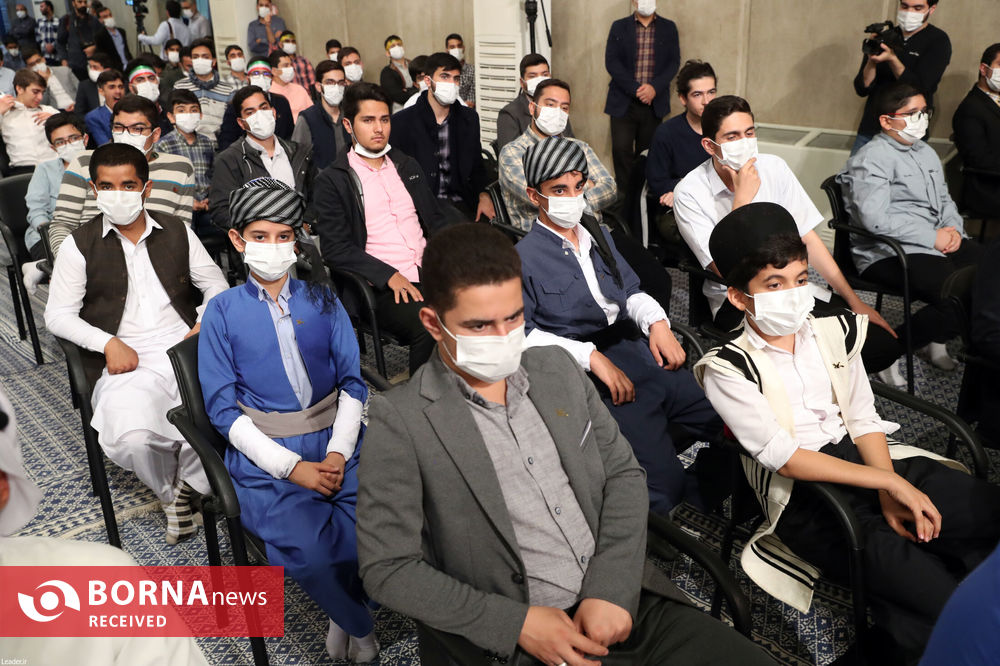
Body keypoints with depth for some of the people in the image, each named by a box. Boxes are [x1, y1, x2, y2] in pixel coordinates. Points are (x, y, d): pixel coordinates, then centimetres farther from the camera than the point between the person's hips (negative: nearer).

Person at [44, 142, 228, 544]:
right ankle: (169, 490, 5)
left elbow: (216, 285, 17)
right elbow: (58, 314, 6)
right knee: (132, 439, -31)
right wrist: (108, 343, -10)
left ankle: (189, 479, 4)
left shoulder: (177, 232, 14)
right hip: (127, 362, -1)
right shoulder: (79, 244, 8)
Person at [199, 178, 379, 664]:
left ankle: (344, 616, 8)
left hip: (337, 441, 3)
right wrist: (292, 467, -11)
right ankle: (360, 624, 6)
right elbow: (223, 407, -1)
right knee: (308, 553, -27)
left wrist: (339, 451, -9)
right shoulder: (223, 311, 5)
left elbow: (353, 382, 8)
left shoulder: (321, 300, 12)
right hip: (266, 455, -2)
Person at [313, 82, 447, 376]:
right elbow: (335, 248, -5)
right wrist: (389, 276, -16)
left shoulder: (407, 166, 21)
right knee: (429, 327, -33)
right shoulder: (331, 181, 4)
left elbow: (435, 220, 23)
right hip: (381, 287, -5)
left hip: (428, 273, 5)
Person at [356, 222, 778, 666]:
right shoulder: (400, 421, -8)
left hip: (621, 601, 5)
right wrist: (517, 623, -14)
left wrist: (612, 589, -6)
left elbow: (623, 474, 8)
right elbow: (388, 569, -8)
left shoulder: (559, 370, 7)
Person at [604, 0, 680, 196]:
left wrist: (654, 87, -12)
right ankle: (625, 193, 0)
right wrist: (635, 89, -12)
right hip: (623, 101, -1)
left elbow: (674, 61, 4)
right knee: (621, 148, -10)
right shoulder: (619, 27, 6)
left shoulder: (668, 27, 10)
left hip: (654, 102, 1)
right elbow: (611, 62, -2)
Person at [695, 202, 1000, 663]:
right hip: (802, 493, -6)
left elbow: (863, 420, 7)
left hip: (865, 459, 7)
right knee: (938, 601, -26)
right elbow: (783, 457, -14)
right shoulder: (729, 369, -9)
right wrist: (889, 484, -17)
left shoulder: (833, 333, 8)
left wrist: (891, 492, -9)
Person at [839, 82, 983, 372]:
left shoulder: (926, 152, 21)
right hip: (889, 253, -9)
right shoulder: (871, 159, -9)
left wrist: (954, 229, 3)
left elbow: (944, 200, 27)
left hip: (939, 242, 10)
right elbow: (876, 220, -21)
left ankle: (935, 335, 9)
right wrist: (933, 238, -17)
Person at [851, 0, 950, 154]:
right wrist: (872, 61, -14)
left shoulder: (938, 40, -1)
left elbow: (920, 88, -12)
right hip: (869, 130, 4)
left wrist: (892, 58, -21)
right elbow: (862, 89, 4)